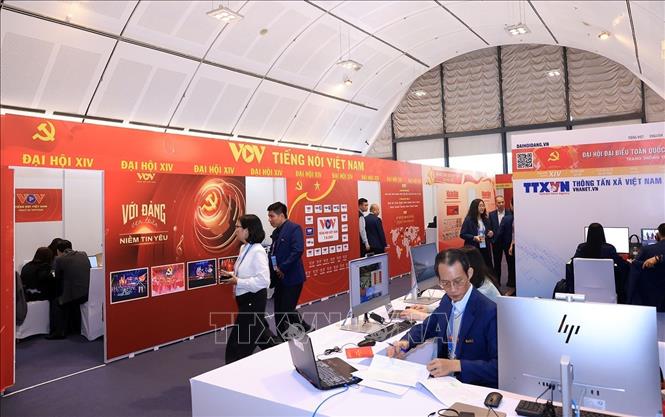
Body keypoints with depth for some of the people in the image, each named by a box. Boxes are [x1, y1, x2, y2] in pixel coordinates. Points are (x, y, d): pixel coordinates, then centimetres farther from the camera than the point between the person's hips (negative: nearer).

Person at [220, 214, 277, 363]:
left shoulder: (257, 251, -22)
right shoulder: (244, 248, 6)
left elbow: (263, 280, -28)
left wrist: (237, 282, -26)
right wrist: (231, 275, 0)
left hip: (253, 300, -10)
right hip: (246, 299, 10)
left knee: (238, 347, -1)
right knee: (259, 333, 25)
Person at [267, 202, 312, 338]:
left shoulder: (294, 228, -13)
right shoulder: (276, 232, 12)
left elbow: (297, 251, -23)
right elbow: (273, 253, 15)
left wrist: (282, 268, -19)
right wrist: (273, 270, -2)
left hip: (292, 278, -8)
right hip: (280, 279, 8)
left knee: (287, 310, -5)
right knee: (279, 313, 11)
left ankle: (306, 330, 17)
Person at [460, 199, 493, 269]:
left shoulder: (486, 220, 11)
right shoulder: (468, 219, -7)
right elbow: (462, 234, -9)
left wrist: (491, 234, -1)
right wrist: (474, 237, -21)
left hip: (485, 248, 6)